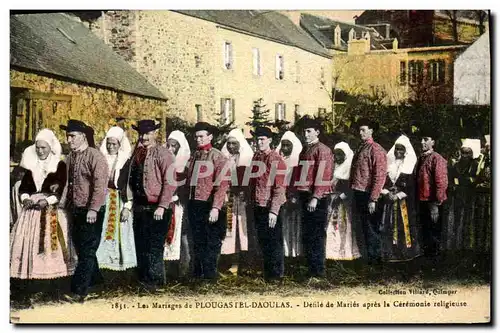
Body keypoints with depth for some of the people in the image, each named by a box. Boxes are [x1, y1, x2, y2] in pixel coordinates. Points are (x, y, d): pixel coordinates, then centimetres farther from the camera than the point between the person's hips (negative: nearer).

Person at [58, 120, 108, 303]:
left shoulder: (95, 156, -14)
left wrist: (93, 209, -23)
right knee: (81, 249, 16)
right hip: (76, 210, 8)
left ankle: (79, 292, -3)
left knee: (87, 251, -4)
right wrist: (62, 204, 11)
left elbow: (100, 185, -19)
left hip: (91, 212, -8)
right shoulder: (71, 157, 9)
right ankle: (94, 280, 32)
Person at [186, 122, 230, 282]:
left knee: (212, 243, 2)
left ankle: (210, 275, 11)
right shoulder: (194, 156, 12)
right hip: (194, 205, 6)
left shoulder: (217, 156, -8)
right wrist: (188, 201, 8)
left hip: (209, 206, -6)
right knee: (198, 241, 16)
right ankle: (198, 274, 27)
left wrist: (215, 207, -22)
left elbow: (222, 184, -15)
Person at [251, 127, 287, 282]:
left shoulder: (276, 160, -13)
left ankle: (277, 274, 13)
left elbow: (280, 188, -16)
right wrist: (253, 203, 12)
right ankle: (267, 271, 28)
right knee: (263, 240, 15)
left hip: (271, 208, -7)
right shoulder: (256, 157, 9)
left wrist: (274, 211, -22)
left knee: (274, 242, 2)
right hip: (258, 207, 7)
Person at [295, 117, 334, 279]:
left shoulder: (323, 150, -9)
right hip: (305, 196, 9)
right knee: (307, 234, 13)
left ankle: (319, 270, 2)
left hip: (317, 198, -9)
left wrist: (315, 197, -22)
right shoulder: (305, 149, 17)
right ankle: (312, 268, 22)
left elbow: (323, 176, -16)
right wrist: (296, 193, 14)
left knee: (317, 235, -5)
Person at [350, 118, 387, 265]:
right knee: (363, 227, 15)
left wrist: (373, 199, -20)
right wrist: (351, 189, 10)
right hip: (358, 193, 8)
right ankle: (368, 256, 26)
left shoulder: (376, 149, -10)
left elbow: (380, 176, -16)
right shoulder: (360, 148, 14)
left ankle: (374, 259, 9)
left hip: (368, 195, -8)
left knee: (371, 229, -1)